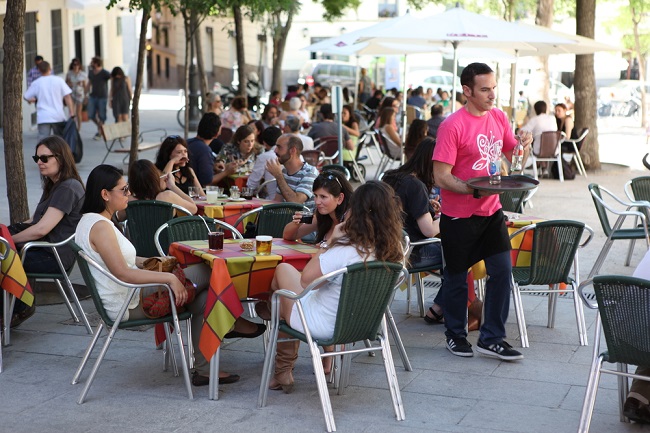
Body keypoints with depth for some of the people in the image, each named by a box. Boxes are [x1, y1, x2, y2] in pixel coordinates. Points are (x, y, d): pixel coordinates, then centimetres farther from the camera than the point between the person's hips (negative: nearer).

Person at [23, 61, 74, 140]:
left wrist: (34, 99, 32)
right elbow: (67, 97, -6)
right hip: (58, 117, 1)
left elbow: (26, 97, 11)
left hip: (43, 117, 0)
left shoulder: (36, 83, 2)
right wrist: (72, 113, -5)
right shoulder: (58, 80, -1)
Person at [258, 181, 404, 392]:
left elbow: (305, 279, -22)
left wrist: (330, 241, -17)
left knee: (283, 269, 19)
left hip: (323, 326, -7)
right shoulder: (394, 251, -11)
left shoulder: (345, 251, -33)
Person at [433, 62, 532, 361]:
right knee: (457, 277, 9)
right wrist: (476, 190, -29)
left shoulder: (499, 118, 3)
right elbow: (441, 177, -19)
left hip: (491, 211, 5)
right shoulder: (452, 126, -17)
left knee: (502, 270, -2)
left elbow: (512, 153, 17)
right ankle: (456, 336, 29)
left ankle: (491, 339, 10)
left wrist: (523, 145, -6)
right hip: (459, 216, -5)